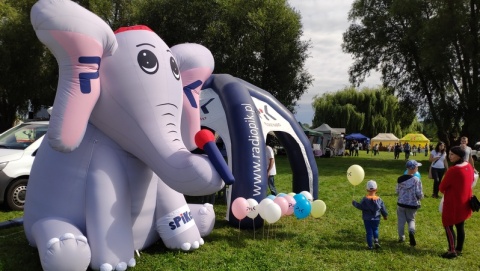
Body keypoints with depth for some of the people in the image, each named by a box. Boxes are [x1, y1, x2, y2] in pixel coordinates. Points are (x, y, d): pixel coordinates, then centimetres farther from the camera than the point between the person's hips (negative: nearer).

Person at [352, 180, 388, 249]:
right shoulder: (379, 199, -4)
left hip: (367, 219, -2)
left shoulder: (365, 199, -15)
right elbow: (383, 209, 4)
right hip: (376, 219, 2)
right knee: (375, 230, 24)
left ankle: (370, 246, 8)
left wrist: (354, 203, 2)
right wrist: (385, 215, 21)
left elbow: (360, 206, -14)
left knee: (369, 232, 5)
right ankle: (376, 240, 4)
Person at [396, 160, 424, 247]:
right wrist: (421, 197, 9)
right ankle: (411, 232, -11)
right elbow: (419, 194, -13)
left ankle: (401, 237, 15)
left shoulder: (400, 179, -2)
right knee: (411, 219, 15)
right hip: (412, 204, -2)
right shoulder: (417, 180, -14)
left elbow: (397, 191, 5)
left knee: (401, 220, 12)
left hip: (401, 203, 2)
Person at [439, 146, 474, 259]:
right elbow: (471, 181, 17)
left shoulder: (453, 170, -25)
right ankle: (459, 249, 26)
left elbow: (442, 187, -15)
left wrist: (446, 191, 7)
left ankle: (452, 251, 6)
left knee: (448, 226, 4)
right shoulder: (469, 166, 1)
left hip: (453, 203, -8)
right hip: (464, 202, 8)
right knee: (460, 227, 16)